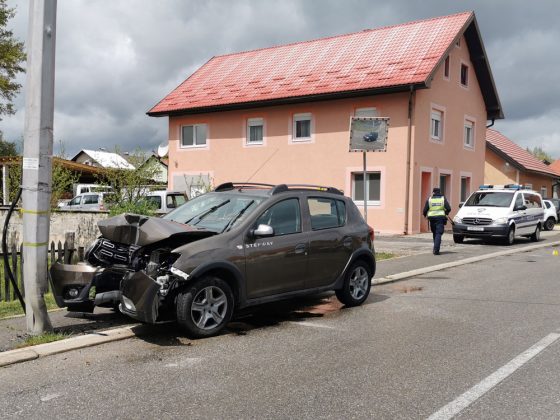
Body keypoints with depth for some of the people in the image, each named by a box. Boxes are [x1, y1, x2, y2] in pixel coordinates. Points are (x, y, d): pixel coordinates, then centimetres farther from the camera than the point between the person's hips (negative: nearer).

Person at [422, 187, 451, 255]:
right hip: (440, 218, -1)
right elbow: (448, 208, -3)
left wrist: (425, 215, 20)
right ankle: (436, 249, -16)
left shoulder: (429, 199, 4)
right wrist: (445, 213, 17)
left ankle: (436, 249, 19)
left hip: (432, 218, 1)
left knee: (435, 233, 16)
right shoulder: (443, 199, 5)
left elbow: (425, 210, -1)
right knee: (438, 234, -3)